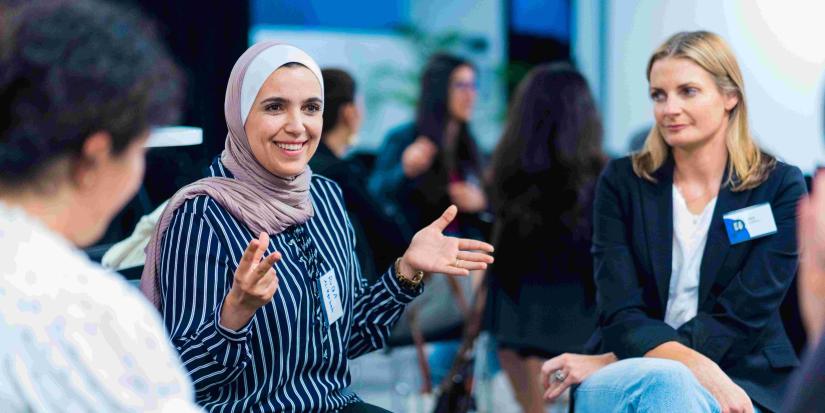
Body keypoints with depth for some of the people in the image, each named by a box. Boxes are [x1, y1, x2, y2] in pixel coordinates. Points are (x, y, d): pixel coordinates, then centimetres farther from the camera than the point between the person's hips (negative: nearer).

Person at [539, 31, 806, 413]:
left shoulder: (781, 187, 0)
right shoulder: (622, 181, 5)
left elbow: (739, 320, -9)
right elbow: (620, 313, -6)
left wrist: (609, 364, -17)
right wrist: (698, 366, -26)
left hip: (743, 382, -1)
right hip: (628, 376, 1)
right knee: (666, 382, -37)